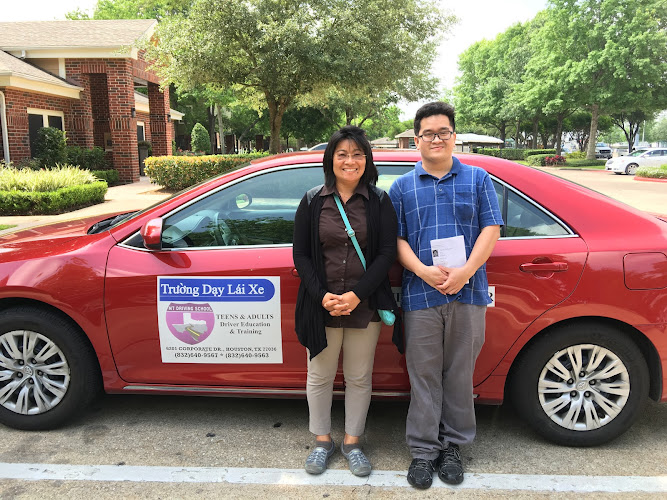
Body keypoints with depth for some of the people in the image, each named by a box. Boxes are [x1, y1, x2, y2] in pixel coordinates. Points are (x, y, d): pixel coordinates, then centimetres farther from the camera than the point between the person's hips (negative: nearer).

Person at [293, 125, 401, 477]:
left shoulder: (379, 201, -1)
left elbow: (386, 253, -6)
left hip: (365, 306, 0)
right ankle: (322, 441, 33)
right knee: (320, 376, 13)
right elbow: (301, 255, -1)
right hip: (322, 306, 1)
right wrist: (322, 295, -14)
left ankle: (352, 442, 32)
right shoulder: (313, 201, 1)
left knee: (359, 378, 12)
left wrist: (357, 295, -16)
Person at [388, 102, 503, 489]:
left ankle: (454, 446, 23)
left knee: (460, 373, 7)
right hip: (421, 295, 0)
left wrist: (465, 272, -12)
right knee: (424, 375, 5)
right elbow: (396, 239, 5)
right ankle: (424, 450, 17)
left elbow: (491, 228, 3)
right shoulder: (402, 187, 12)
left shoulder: (477, 179, 11)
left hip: (468, 293, 0)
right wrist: (423, 270, -13)